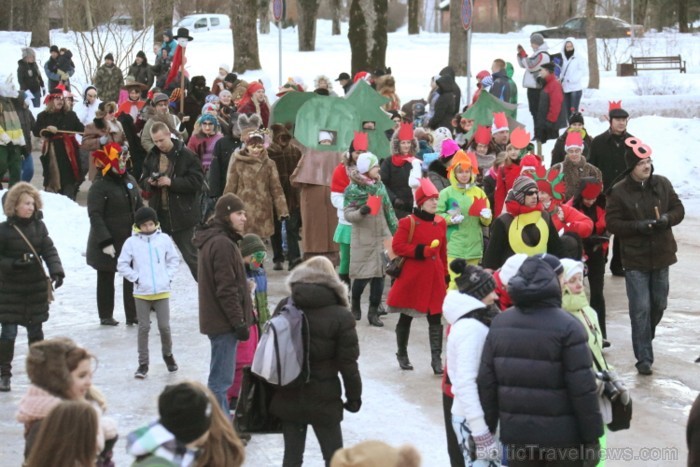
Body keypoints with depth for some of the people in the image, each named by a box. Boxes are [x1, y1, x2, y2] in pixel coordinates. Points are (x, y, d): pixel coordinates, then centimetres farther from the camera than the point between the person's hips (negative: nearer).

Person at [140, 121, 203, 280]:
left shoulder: (186, 155, -10)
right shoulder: (152, 156, 7)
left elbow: (197, 181, -14)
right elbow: (142, 182, 13)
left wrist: (172, 182, -21)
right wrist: (149, 182, -11)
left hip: (181, 213, -5)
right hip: (158, 213, 5)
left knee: (191, 255, 2)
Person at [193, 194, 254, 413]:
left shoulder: (210, 240, 15)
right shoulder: (223, 244, -18)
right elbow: (226, 290, -21)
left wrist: (241, 318, 24)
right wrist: (240, 322, -17)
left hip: (215, 320, 11)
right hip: (224, 321, -11)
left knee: (220, 378, 18)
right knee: (221, 379, -8)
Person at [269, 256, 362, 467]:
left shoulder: (285, 306, 1)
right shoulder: (340, 316, -9)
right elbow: (348, 363, -9)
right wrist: (354, 395, 2)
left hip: (287, 395, 3)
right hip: (323, 397, -3)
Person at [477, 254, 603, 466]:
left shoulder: (500, 324, 2)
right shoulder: (566, 327, -14)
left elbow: (486, 381, 3)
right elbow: (582, 388, -16)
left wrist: (489, 427, 12)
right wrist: (591, 437, -8)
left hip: (516, 432, 5)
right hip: (561, 434, -5)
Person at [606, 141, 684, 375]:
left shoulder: (662, 184, 0)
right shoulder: (619, 192, -10)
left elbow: (678, 210, 7)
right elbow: (612, 223, -10)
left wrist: (666, 219, -16)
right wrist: (638, 226, -23)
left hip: (661, 255, 4)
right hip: (635, 259, -4)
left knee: (659, 304, 15)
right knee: (641, 309, -5)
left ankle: (645, 339, 41)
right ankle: (644, 358, 1)